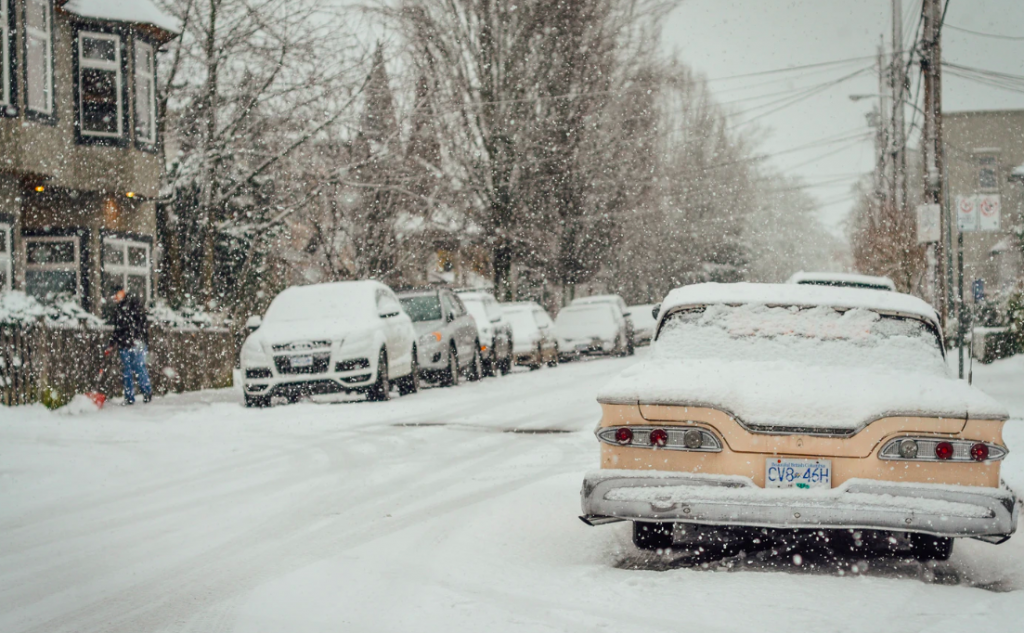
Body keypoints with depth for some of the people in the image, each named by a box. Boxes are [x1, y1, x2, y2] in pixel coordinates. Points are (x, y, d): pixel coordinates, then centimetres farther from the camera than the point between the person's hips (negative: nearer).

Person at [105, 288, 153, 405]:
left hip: (137, 343, -7)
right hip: (123, 344, 7)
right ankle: (129, 398, 8)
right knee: (126, 371, 5)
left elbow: (142, 321, -9)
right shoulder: (117, 309, 21)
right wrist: (111, 345, 21)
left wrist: (139, 338, -18)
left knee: (139, 368, -9)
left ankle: (147, 393, 0)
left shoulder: (134, 302, 1)